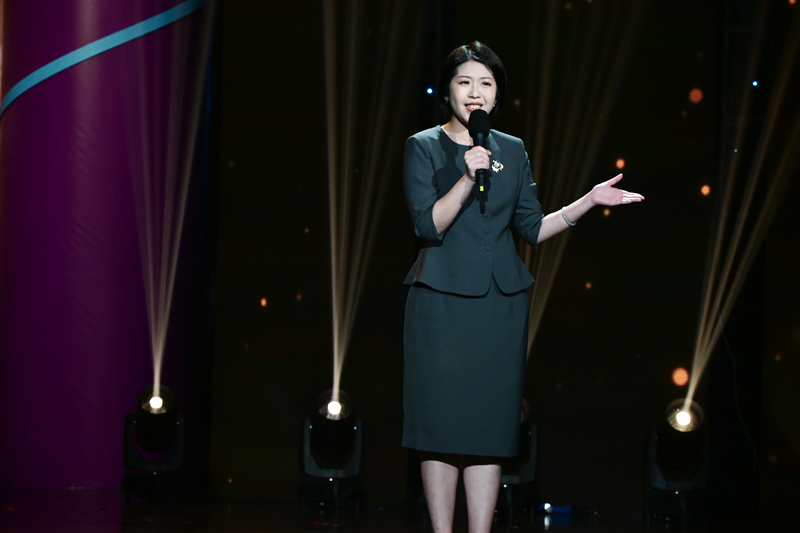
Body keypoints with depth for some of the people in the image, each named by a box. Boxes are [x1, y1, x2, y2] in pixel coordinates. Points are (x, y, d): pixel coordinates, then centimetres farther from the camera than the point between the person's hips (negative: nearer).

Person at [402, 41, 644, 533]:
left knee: (491, 424, 1)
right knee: (442, 420, -4)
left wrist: (590, 200, 5)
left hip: (501, 303, 3)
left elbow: (533, 228, 12)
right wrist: (468, 177, -20)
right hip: (442, 300, -3)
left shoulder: (513, 152, 13)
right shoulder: (424, 147, 2)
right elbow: (429, 226, -9)